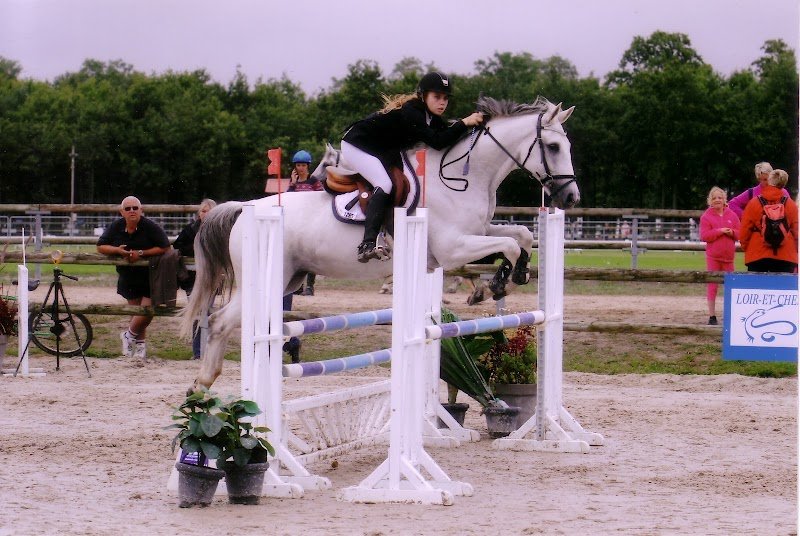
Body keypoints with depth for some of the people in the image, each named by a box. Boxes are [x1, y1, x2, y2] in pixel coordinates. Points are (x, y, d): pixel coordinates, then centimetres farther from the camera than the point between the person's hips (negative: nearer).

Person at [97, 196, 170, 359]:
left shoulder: (150, 227, -14)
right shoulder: (116, 227, -1)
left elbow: (164, 248, -17)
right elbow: (100, 247, 3)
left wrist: (141, 253, -22)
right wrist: (117, 250, -17)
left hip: (150, 277, -4)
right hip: (128, 277, 4)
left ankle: (130, 335, 13)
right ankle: (140, 345, 20)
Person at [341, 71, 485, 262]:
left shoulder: (432, 117, -1)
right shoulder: (410, 112, -29)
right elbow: (437, 142, -37)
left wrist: (473, 122, -16)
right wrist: (464, 123, -38)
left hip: (382, 151, 11)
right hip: (356, 146, -11)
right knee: (384, 184, -27)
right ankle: (367, 245, -36)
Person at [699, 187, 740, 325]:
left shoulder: (732, 215, 8)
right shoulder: (706, 216, 0)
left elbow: (739, 234, 8)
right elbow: (704, 236, -9)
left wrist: (731, 232, -13)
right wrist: (720, 231, -17)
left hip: (728, 256, 3)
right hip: (713, 256, -3)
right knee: (712, 285, -2)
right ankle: (712, 316, 2)